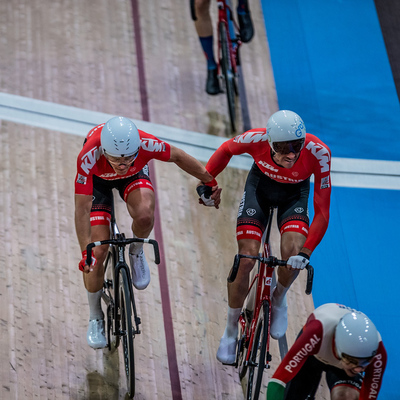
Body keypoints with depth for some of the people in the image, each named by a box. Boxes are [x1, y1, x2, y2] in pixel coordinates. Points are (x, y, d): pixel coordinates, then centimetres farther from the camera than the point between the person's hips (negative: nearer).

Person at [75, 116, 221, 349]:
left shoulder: (146, 144, -38)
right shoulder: (89, 157, -42)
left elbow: (178, 157, -16)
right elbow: (82, 209, -39)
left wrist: (210, 182, -5)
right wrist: (86, 252, -45)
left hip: (135, 175, 1)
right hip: (98, 180, -1)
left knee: (145, 215, -34)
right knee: (98, 252, -11)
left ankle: (136, 252, 4)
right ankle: (95, 318, 13)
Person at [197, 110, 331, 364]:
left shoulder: (318, 153, -38)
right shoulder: (256, 139, -35)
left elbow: (322, 213, -33)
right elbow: (226, 149, -9)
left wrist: (306, 252, -42)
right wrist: (205, 181, -6)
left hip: (294, 192, 0)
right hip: (261, 184, 0)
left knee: (293, 253, -25)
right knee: (246, 260, -12)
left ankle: (278, 300, 10)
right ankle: (231, 331, 10)